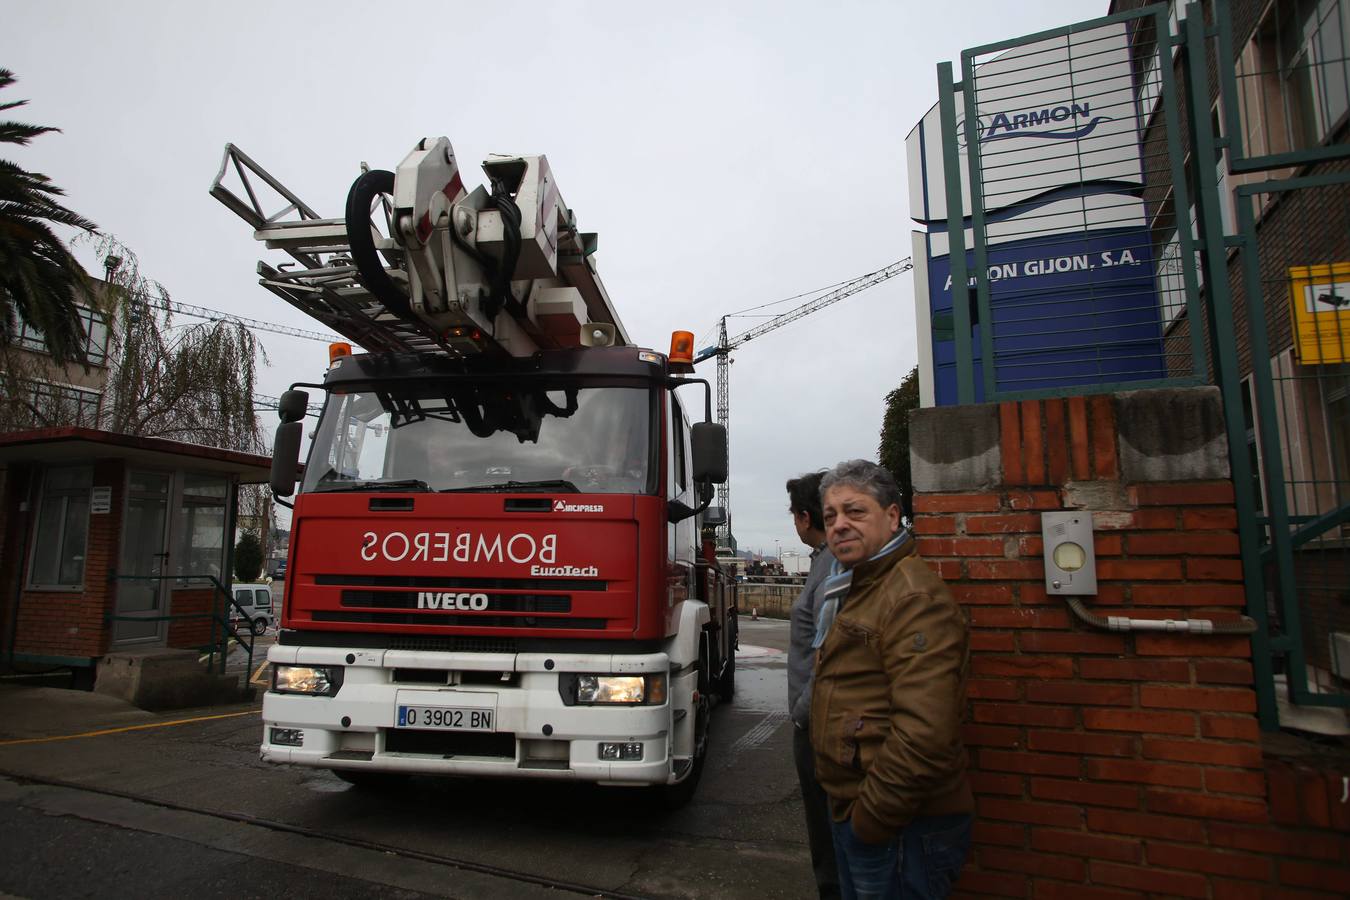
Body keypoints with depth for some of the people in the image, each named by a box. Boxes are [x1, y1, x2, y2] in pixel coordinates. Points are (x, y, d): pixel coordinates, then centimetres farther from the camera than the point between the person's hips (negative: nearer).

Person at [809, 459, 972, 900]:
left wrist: (871, 820, -20)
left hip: (901, 829, -9)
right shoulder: (858, 590, 12)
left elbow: (925, 735, -30)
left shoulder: (915, 596, -22)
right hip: (853, 813, 10)